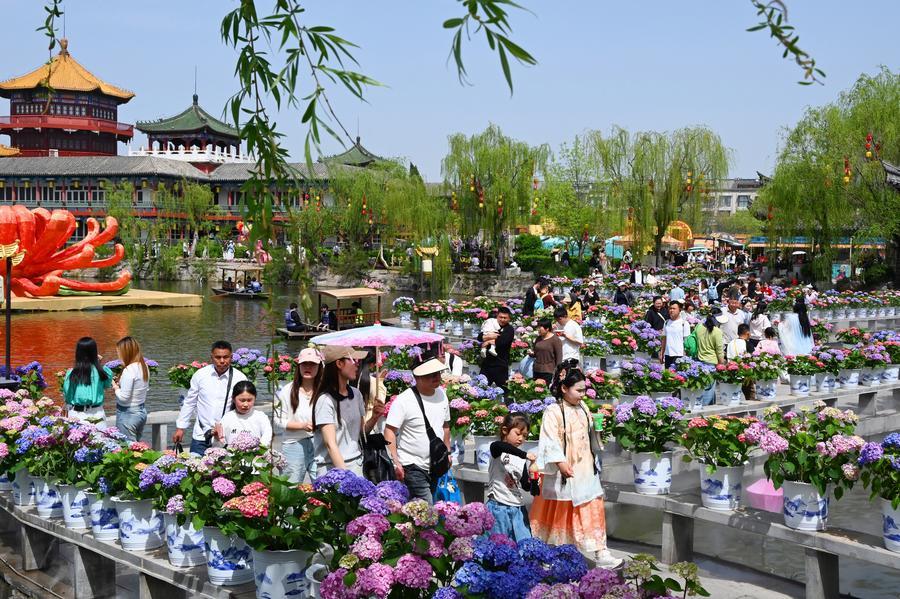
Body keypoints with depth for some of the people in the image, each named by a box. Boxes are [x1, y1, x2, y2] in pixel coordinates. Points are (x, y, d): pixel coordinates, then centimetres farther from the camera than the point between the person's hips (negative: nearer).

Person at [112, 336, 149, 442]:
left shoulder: (129, 370, -21)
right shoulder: (144, 367, 4)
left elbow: (123, 397, -21)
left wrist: (115, 387, -3)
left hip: (128, 414, -9)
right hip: (141, 411, 9)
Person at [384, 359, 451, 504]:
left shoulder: (441, 395, 6)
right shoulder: (404, 400, -15)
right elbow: (389, 432, -17)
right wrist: (396, 463, -22)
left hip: (435, 465, 7)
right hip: (412, 467, -7)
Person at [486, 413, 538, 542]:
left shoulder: (523, 459, 13)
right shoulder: (497, 450, -3)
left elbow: (525, 486, 13)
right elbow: (496, 445, -30)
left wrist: (534, 483, -10)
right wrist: (525, 454, -35)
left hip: (518, 509, 5)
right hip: (498, 506, -5)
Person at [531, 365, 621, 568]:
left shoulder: (582, 408, 7)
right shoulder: (553, 412, -14)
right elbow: (551, 440, -20)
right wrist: (560, 463, -27)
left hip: (585, 470, 6)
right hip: (565, 471, -5)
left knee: (593, 508, 0)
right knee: (558, 510, 8)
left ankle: (599, 552, 3)